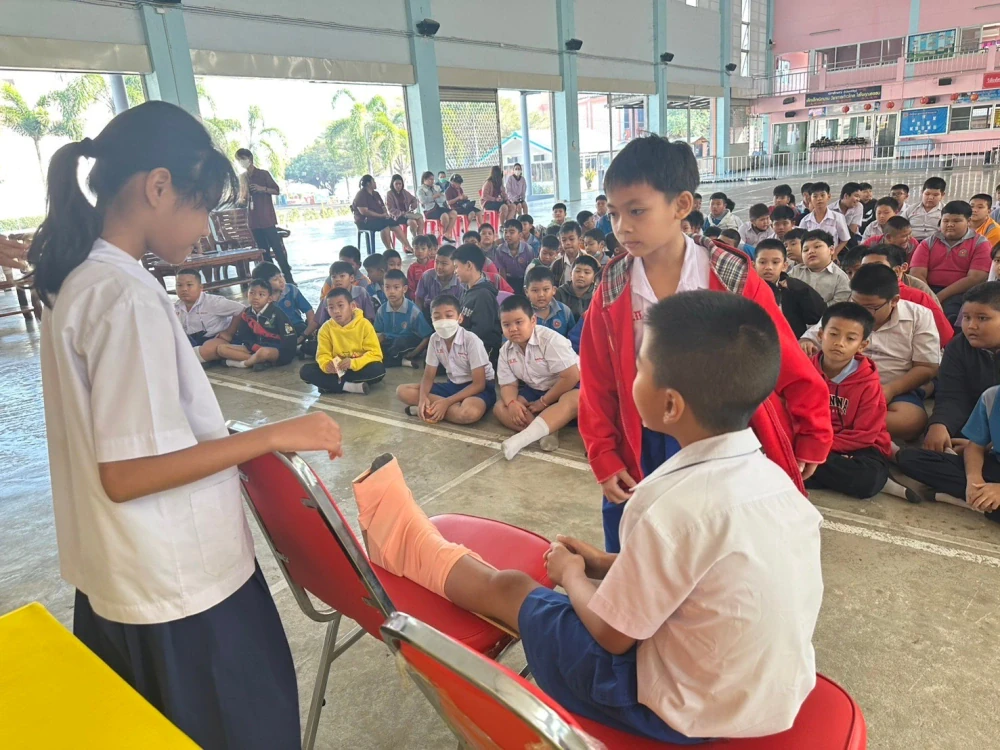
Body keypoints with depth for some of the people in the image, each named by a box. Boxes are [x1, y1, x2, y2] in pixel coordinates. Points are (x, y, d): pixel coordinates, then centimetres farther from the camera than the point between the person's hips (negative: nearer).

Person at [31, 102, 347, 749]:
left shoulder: (76, 281, 5)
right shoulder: (129, 295, -24)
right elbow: (126, 473, -25)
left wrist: (227, 440, 14)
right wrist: (273, 436, -25)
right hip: (178, 583, -9)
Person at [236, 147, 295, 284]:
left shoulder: (263, 174, -1)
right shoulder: (243, 177, 12)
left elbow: (277, 191, -2)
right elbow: (243, 201, 18)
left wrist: (262, 188, -17)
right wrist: (241, 200, -5)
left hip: (267, 218, -5)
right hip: (253, 220, 5)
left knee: (277, 248, -8)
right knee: (263, 251, 6)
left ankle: (288, 278, -6)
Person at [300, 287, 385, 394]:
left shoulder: (364, 324, -11)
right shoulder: (326, 328, -3)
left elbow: (375, 354, -16)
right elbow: (323, 355, -7)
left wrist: (354, 363, -32)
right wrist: (326, 365, -32)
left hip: (359, 368, -2)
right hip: (336, 370, 2)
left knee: (379, 369, -33)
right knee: (305, 370, -19)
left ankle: (330, 385, -22)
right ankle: (352, 387, -29)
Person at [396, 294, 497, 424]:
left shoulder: (471, 340, -22)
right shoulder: (434, 339, -6)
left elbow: (478, 384, -21)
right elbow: (428, 375, 1)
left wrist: (446, 402, -28)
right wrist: (423, 397, -22)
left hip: (479, 387, -5)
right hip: (454, 385, 5)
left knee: (470, 412, -42)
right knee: (402, 391, -9)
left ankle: (430, 410, -18)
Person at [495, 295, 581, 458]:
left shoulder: (551, 340, -23)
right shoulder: (505, 350, -5)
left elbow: (571, 376, -25)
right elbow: (508, 384, -2)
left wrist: (543, 402, -20)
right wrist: (512, 403, -26)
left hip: (566, 388, -6)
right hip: (534, 390, 6)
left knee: (574, 401, -41)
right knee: (500, 407, -14)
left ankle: (521, 438, -55)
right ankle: (547, 431, -32)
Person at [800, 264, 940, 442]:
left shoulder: (919, 316, 1)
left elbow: (927, 368, 0)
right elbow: (809, 339, 11)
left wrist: (890, 390, -18)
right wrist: (804, 345, -16)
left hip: (897, 391, 0)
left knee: (913, 421, -36)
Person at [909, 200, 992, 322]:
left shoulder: (981, 244, 5)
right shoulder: (928, 243, 13)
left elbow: (975, 279, -8)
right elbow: (917, 274, 0)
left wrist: (939, 297, -18)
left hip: (961, 294, -2)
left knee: (952, 314, -35)